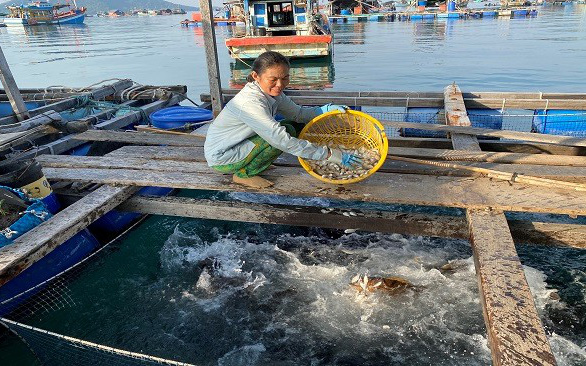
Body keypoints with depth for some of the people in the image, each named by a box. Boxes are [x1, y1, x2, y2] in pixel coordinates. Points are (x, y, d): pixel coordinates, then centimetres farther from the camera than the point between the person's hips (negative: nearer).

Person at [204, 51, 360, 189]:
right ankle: (244, 174, -7)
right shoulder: (251, 103, -31)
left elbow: (297, 113, 6)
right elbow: (283, 142, -36)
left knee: (297, 126, 2)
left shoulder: (271, 92, -5)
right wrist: (330, 154, -35)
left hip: (239, 144, 9)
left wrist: (326, 109, -11)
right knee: (287, 132, -21)